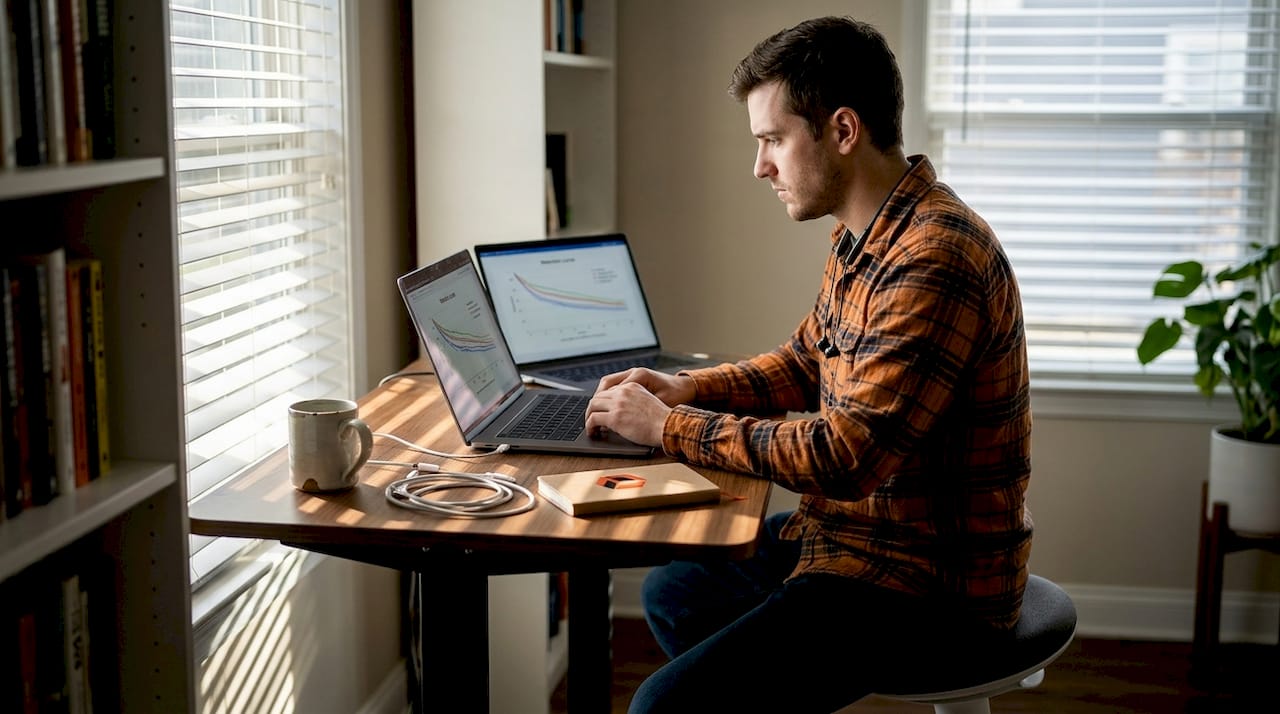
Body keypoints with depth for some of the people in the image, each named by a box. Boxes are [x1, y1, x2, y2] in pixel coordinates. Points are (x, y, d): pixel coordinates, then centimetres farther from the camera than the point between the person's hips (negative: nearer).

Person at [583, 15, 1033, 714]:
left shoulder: (933, 259, -26)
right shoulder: (860, 237, 6)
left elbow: (845, 457, -29)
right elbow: (805, 362, 20)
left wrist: (671, 428, -19)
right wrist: (687, 388, 3)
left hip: (929, 581, -10)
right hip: (856, 531, 10)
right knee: (672, 592, 24)